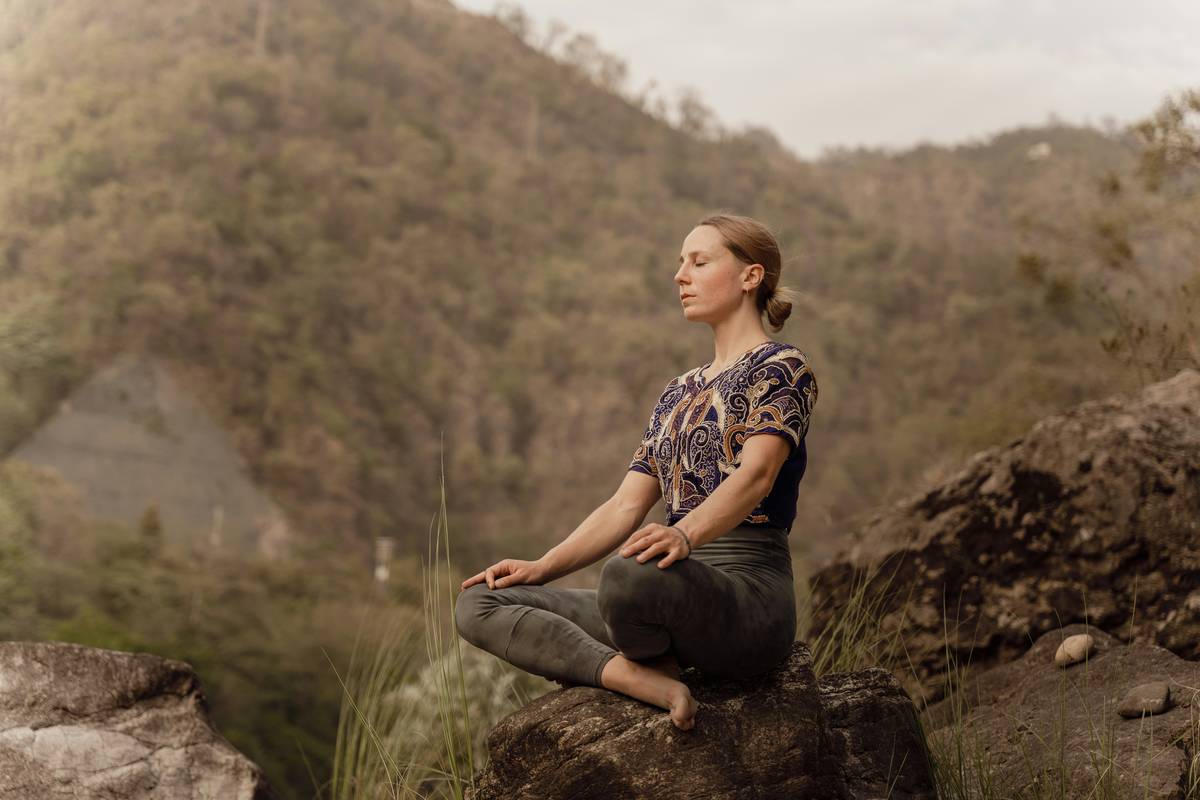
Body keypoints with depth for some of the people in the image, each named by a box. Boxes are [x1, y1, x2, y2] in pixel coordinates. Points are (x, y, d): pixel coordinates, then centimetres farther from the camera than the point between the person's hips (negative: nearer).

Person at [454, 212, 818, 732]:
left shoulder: (781, 368, -1)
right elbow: (625, 507, 17)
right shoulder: (680, 392, 24)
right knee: (479, 602, -5)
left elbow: (758, 471, -20)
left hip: (749, 593, -8)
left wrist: (685, 536, -39)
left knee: (630, 573, -42)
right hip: (680, 593, 8)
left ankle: (648, 663, -9)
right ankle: (643, 680, -21)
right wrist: (540, 568, 3)